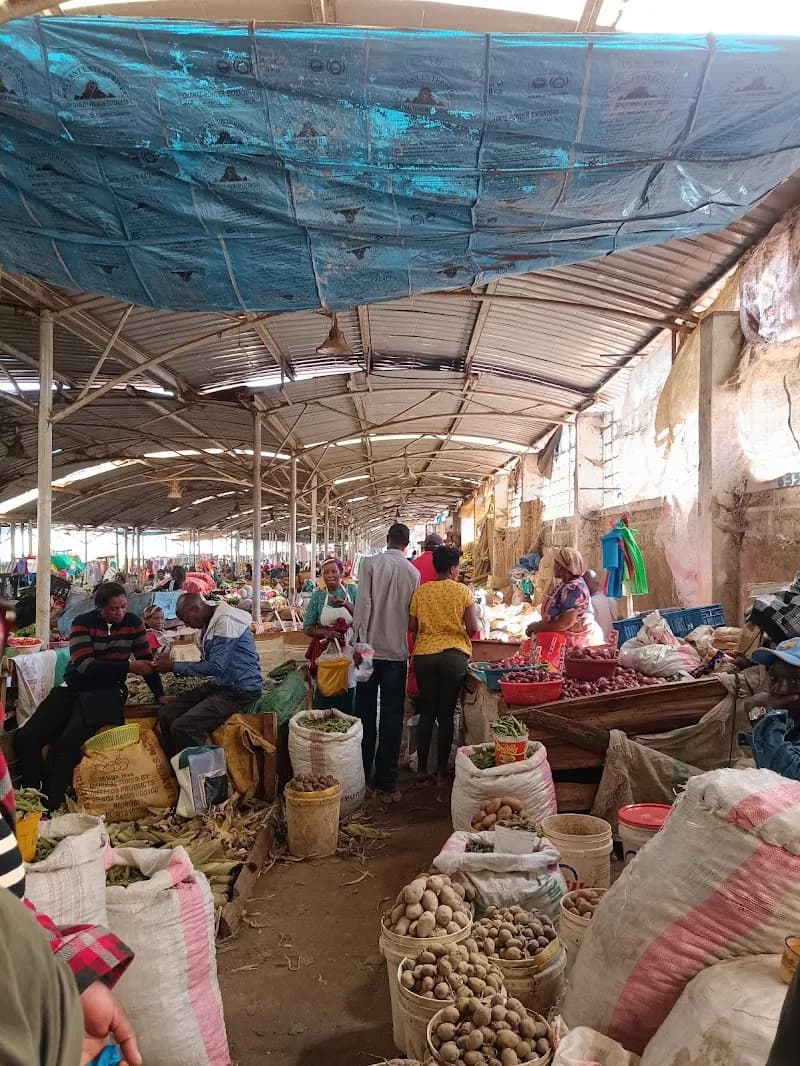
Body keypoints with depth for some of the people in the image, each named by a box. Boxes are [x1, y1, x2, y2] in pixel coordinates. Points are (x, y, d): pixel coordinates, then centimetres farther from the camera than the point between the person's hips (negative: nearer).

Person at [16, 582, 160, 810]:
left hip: (107, 690, -2)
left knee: (69, 741, -27)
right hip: (73, 688, 2)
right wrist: (129, 667, -24)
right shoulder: (83, 623, -7)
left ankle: (51, 805, -15)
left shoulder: (133, 622, -1)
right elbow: (85, 665, -19)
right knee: (25, 739, -12)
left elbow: (146, 660, 5)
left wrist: (160, 695, -1)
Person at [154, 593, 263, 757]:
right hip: (219, 685, 10)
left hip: (239, 690, -10)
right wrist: (171, 663, 4)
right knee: (166, 714, 1)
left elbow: (215, 667, -23)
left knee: (183, 728, -22)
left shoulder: (226, 621, -18)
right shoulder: (209, 624, 12)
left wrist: (174, 667, -15)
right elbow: (207, 663, 16)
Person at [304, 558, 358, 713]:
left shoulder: (351, 590, 2)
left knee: (348, 692, 6)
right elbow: (308, 627, 0)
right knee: (324, 692, 3)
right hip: (325, 651, 0)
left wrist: (345, 603, -19)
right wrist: (326, 633, -18)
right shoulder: (318, 595, 0)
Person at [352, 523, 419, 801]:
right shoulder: (413, 572, 0)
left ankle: (362, 772, 21)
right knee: (392, 716, 6)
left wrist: (359, 640, -4)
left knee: (365, 712, 11)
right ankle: (386, 780, 10)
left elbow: (363, 604, -10)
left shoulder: (371, 563, -6)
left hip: (370, 646, -1)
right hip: (398, 650, 1)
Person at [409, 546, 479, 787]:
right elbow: (472, 628, -6)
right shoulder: (463, 591, -4)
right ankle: (441, 771, 14)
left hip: (424, 655, 2)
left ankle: (421, 768, 18)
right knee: (446, 714, 6)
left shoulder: (421, 591, 2)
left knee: (426, 712, 12)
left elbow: (412, 626, 3)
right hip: (454, 655, -2)